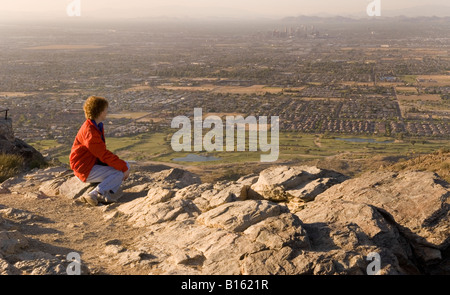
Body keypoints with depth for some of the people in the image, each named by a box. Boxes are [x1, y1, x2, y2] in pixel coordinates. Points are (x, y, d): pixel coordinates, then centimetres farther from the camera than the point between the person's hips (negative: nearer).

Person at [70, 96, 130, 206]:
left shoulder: (97, 126, 9)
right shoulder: (89, 131, -23)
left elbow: (103, 151, 13)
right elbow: (104, 155, -24)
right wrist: (123, 167, -18)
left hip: (95, 162, 10)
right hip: (86, 170, -10)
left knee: (126, 165, 0)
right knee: (119, 173, -20)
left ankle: (108, 195, -10)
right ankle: (93, 195, -19)